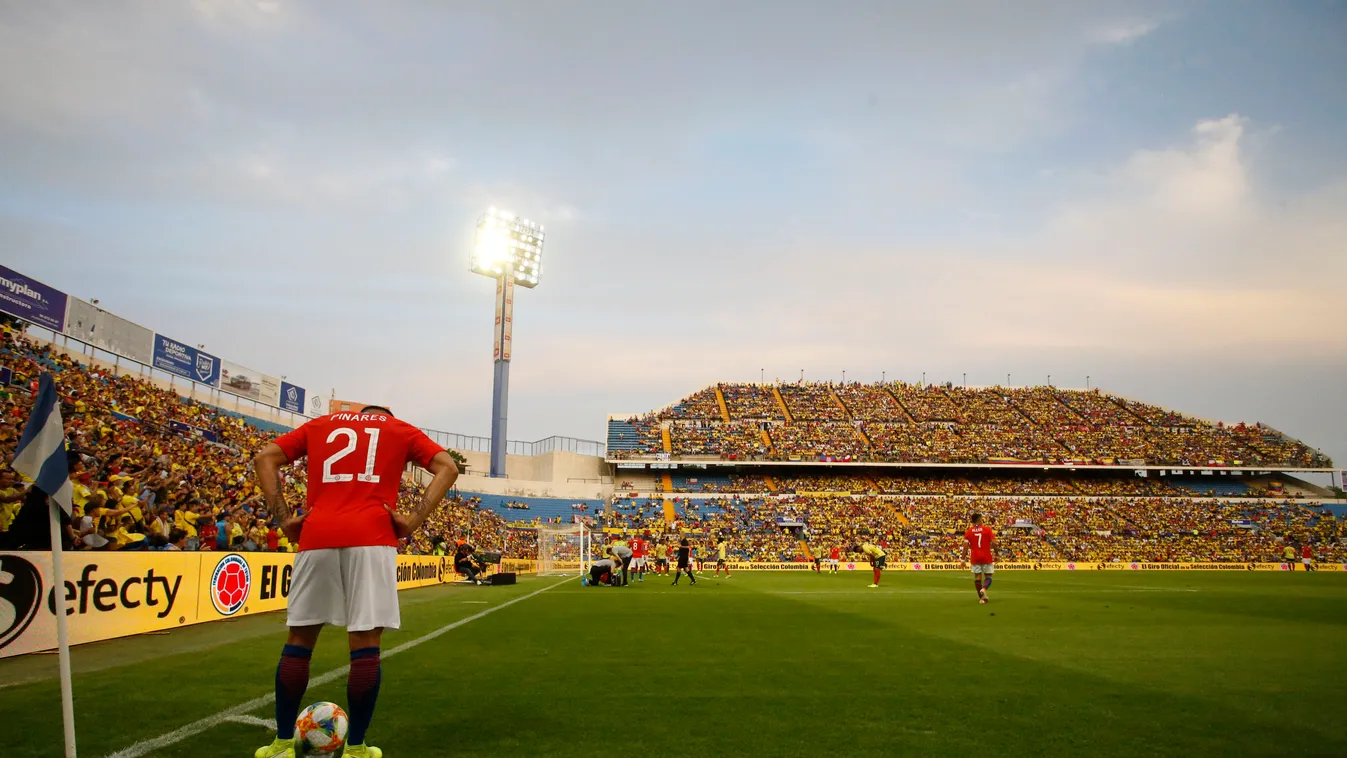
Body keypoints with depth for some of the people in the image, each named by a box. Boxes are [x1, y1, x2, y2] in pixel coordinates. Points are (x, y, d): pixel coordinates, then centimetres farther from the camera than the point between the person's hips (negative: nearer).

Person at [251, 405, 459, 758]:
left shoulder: (320, 424, 23)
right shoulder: (401, 429, 19)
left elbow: (264, 459, 14)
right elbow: (447, 468, 6)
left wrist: (285, 518, 8)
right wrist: (414, 521, -1)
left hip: (317, 537, 2)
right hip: (371, 538, -2)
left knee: (299, 639, 12)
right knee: (365, 643, 2)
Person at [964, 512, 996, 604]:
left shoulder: (968, 531, 1)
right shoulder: (987, 529, -3)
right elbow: (994, 543, -9)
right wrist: (996, 555, 4)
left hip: (975, 558, 1)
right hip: (987, 557, -1)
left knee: (977, 577, 7)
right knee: (988, 576, 9)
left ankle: (981, 597, 5)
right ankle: (984, 589, -20)